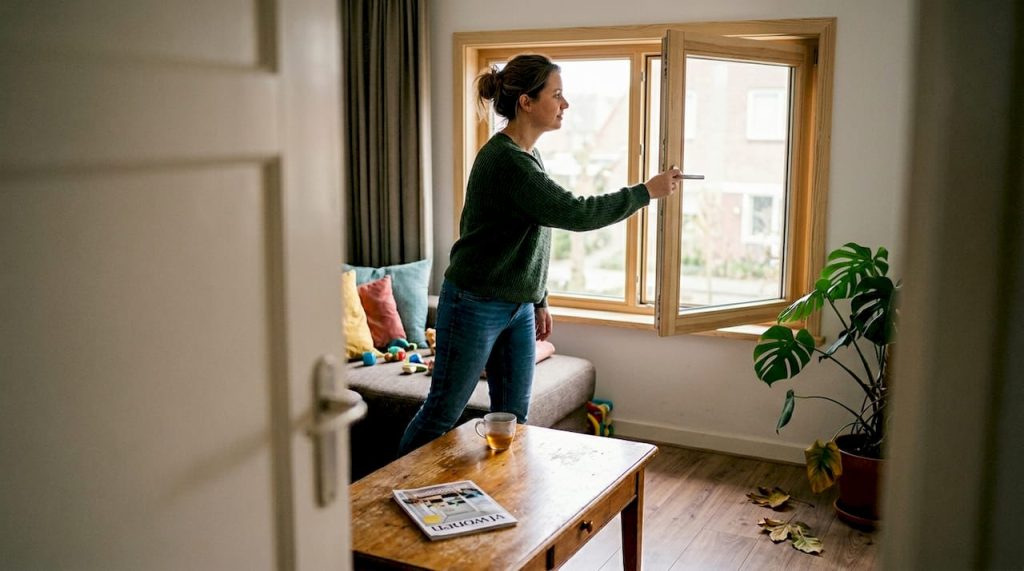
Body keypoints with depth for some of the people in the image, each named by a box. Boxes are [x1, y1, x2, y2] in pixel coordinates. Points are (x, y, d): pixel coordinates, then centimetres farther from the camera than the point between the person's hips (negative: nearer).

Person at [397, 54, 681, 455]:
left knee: (513, 417, 11)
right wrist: (646, 191, -15)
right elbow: (574, 214, -25)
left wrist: (539, 301, 18)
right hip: (475, 306, -9)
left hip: (518, 308, 9)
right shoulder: (504, 160, -21)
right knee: (442, 414, 3)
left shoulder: (527, 156, 9)